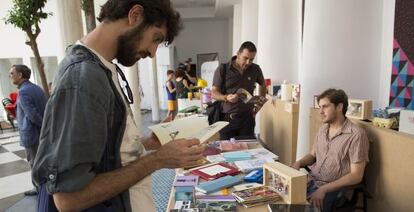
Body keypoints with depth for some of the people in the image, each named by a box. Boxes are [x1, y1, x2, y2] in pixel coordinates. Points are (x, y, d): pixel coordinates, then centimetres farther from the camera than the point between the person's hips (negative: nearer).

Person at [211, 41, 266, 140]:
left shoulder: (255, 69, 5)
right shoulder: (223, 69, -5)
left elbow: (262, 85, 24)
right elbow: (214, 93, -3)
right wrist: (226, 97, -23)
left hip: (247, 118, 2)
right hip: (227, 118, -2)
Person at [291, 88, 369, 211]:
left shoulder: (356, 134, -11)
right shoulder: (323, 130, 11)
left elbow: (356, 176, -14)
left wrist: (324, 189, -21)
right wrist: (299, 163, -1)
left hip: (332, 189, -6)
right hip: (311, 181, 6)